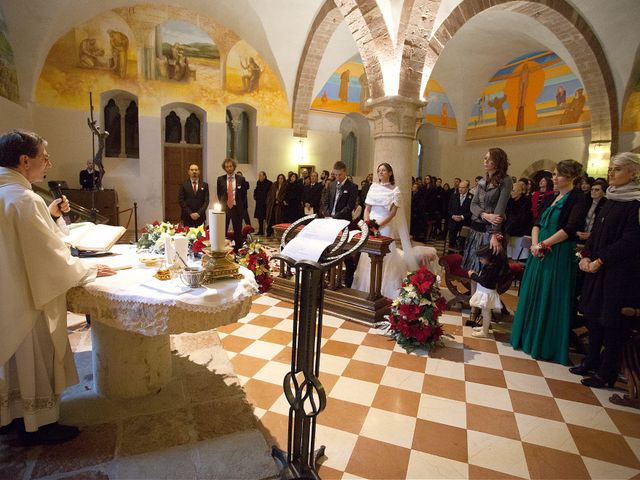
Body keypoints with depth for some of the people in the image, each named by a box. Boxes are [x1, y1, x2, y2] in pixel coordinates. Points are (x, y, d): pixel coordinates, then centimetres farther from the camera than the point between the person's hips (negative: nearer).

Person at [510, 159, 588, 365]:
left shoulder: (577, 198, -8)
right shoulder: (552, 197, 14)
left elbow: (569, 229, -18)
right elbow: (538, 223, 9)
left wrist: (543, 244, -17)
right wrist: (534, 243, -7)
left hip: (558, 255, -7)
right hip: (540, 253, 7)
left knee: (551, 299, 1)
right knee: (533, 295, 12)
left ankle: (548, 345, 15)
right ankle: (529, 338, 26)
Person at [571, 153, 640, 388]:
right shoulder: (611, 199, 12)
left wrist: (599, 261, -14)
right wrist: (586, 256, 2)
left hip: (620, 272, -8)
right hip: (597, 268, 8)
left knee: (612, 323, 1)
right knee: (594, 316, 13)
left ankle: (606, 374, 14)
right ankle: (591, 362, 27)